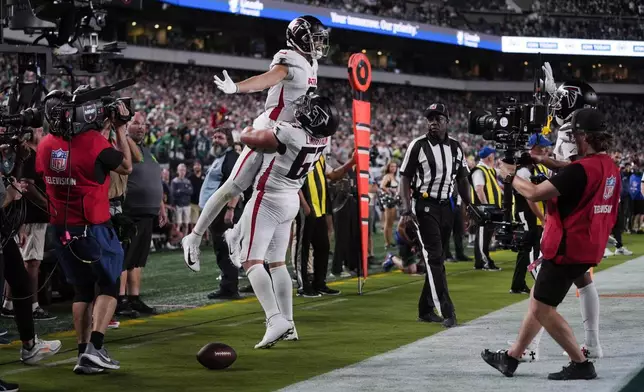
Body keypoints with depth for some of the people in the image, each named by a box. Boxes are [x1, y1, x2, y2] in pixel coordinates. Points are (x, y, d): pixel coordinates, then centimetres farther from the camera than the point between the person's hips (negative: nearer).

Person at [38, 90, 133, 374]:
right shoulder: (94, 142, -18)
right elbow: (126, 167, -1)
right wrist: (120, 129, 5)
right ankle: (94, 347, -7)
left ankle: (83, 354, 12)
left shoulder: (46, 145, -1)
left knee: (82, 289, 16)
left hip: (61, 229, 5)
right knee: (108, 286, 8)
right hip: (92, 229, -5)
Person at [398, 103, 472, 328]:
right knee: (434, 258, -11)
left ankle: (425, 309, 19)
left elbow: (462, 180, 17)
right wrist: (406, 211, -13)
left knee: (437, 259, 9)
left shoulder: (455, 148, 9)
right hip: (425, 206, -5)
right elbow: (405, 179, -5)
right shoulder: (418, 146, -6)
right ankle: (447, 312, -16)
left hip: (445, 206, 6)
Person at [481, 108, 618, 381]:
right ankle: (511, 358, 29)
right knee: (538, 300, 19)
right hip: (590, 248, 10)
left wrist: (510, 176, -5)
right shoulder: (610, 168, 5)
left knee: (541, 308, 0)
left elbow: (534, 193, -22)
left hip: (567, 250, -10)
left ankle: (581, 364, 1)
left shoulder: (581, 169, -23)